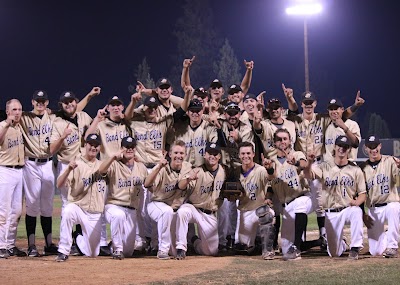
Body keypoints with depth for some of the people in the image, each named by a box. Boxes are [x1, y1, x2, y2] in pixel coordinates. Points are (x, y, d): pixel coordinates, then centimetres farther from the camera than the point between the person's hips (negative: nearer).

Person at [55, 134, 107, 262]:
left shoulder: (102, 165, 9)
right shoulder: (76, 164, -6)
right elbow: (59, 184, -17)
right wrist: (69, 169, -33)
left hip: (95, 214, 4)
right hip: (78, 207, -4)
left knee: (93, 253, 4)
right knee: (68, 211, -41)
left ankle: (79, 236, 39)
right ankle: (63, 251, -27)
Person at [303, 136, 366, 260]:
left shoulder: (355, 170, 4)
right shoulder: (325, 167, 3)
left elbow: (363, 193, 4)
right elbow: (309, 175, -15)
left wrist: (357, 202, -19)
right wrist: (309, 163, -37)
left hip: (348, 209, -1)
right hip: (331, 213, 1)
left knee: (356, 211, -39)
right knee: (334, 253, 2)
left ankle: (355, 248, -29)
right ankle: (341, 244, 40)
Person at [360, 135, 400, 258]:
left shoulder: (390, 161, -3)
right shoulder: (363, 168, 5)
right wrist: (363, 215, 2)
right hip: (373, 210, 2)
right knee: (375, 251, -4)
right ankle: (385, 237, 33)